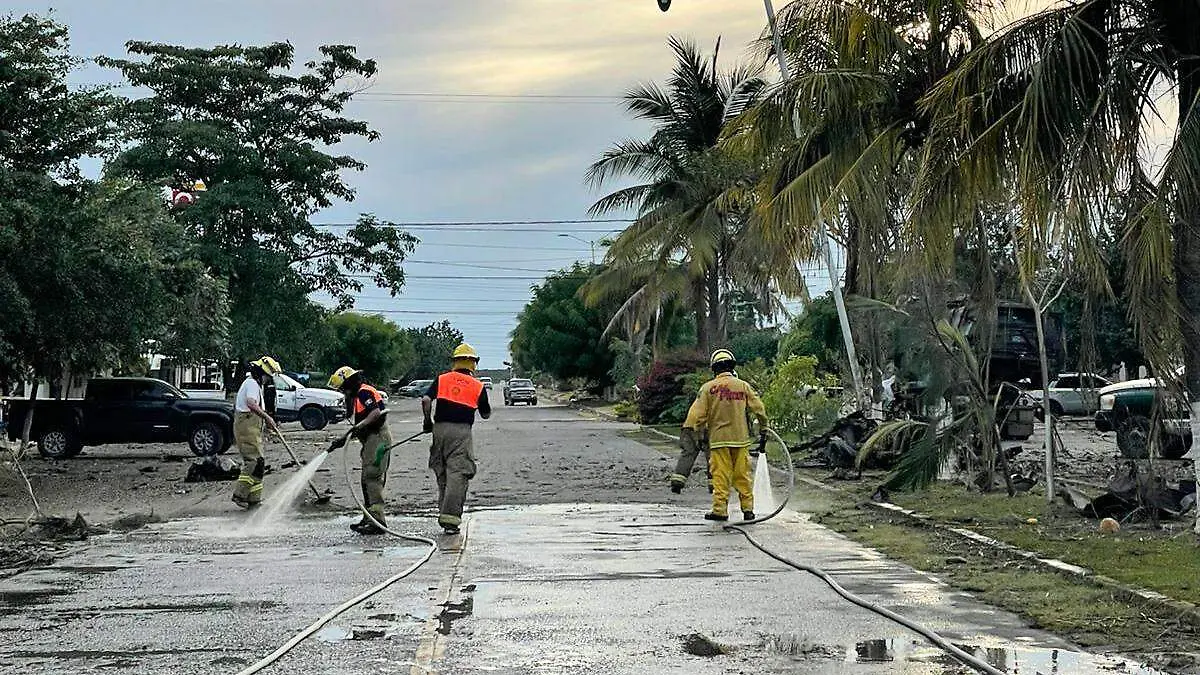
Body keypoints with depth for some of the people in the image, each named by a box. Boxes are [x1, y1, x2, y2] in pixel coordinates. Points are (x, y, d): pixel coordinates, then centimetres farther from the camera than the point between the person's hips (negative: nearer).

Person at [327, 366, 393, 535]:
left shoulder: (364, 392, -9)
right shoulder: (355, 397, 23)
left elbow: (376, 412, -23)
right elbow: (358, 427, 25)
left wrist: (359, 426, -27)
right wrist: (343, 439, 21)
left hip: (378, 437, -11)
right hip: (371, 440, 11)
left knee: (372, 478, -15)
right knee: (368, 480, 14)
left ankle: (377, 520, -18)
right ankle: (369, 519, 20)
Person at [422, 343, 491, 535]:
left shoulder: (441, 380, 6)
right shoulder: (478, 386, 4)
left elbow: (425, 400, -6)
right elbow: (486, 414, 13)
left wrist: (428, 421, 6)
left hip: (439, 428, 3)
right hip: (461, 431, -3)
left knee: (442, 474, 15)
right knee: (457, 475, -6)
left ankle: (444, 512, 20)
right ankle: (450, 517, -15)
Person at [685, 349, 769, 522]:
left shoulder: (708, 388, -2)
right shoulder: (744, 386, 4)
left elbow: (697, 415, -5)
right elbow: (759, 409, 3)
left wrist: (700, 434, 8)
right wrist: (763, 432, 12)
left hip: (718, 439, -2)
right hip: (741, 439, 2)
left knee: (720, 476, 2)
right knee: (743, 476, 9)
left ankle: (720, 510, 2)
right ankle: (748, 509, 11)